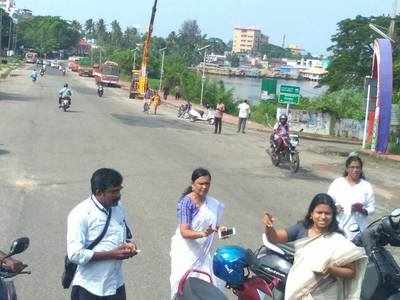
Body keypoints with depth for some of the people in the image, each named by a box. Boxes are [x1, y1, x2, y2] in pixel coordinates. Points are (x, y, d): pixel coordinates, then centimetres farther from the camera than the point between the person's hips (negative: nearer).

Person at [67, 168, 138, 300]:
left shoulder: (118, 208, 5)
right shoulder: (80, 214, -16)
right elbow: (75, 254, -22)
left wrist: (128, 245, -5)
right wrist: (112, 254, -23)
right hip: (89, 289, -6)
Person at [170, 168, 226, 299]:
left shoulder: (213, 203, 4)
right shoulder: (186, 203, -15)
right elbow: (184, 232, -20)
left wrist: (219, 229, -1)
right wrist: (202, 234, -36)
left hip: (204, 252, 5)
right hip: (187, 252, -5)